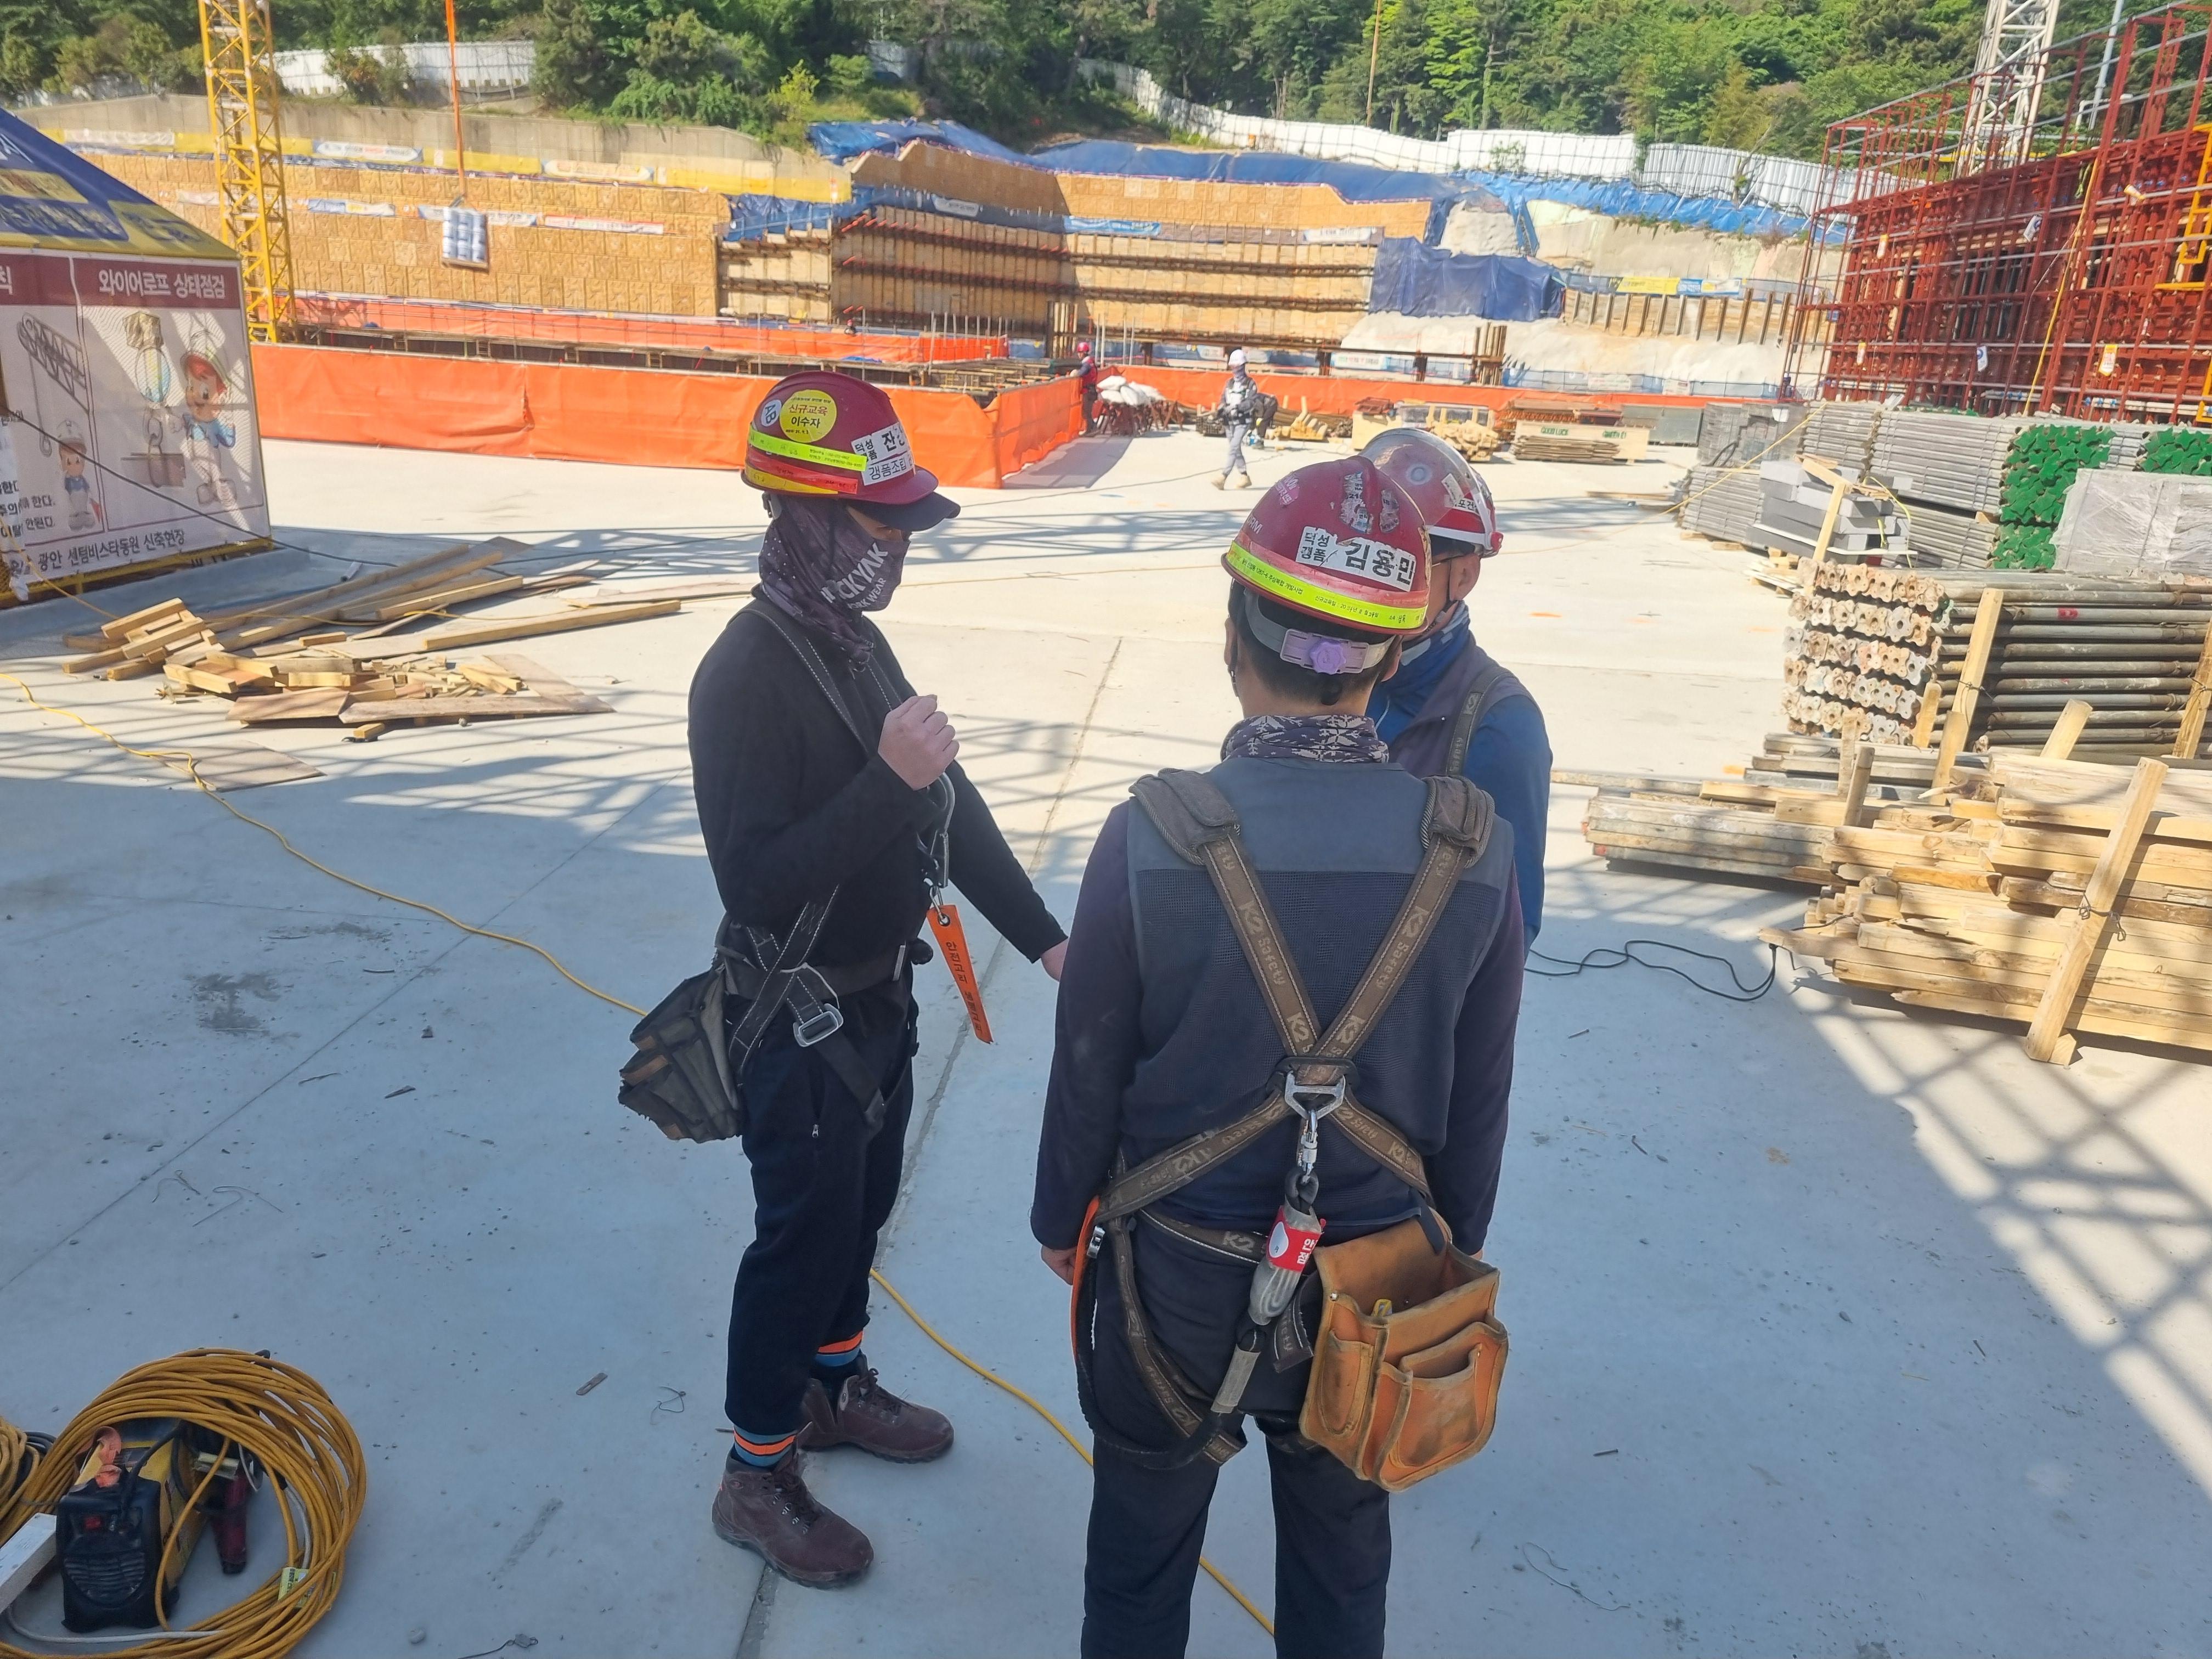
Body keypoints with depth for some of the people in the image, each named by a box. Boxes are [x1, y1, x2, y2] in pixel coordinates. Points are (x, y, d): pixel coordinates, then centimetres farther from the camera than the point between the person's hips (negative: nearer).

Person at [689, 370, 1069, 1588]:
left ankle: (833, 1386, 46)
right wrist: (889, 782, -36)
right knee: (802, 1233, 6)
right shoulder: (746, 677, -24)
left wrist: (1039, 933, 4)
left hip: (878, 996, 8)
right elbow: (754, 880, -30)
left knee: (860, 1208, 22)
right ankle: (757, 1479, 26)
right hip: (801, 1023, -8)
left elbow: (949, 807, 7)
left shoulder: (858, 642, 3)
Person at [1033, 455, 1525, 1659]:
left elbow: (1089, 1068, -12)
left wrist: (1061, 1219, 7)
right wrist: (1454, 1249, 13)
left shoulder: (1152, 836, -24)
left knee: (1141, 1553, 24)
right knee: (1341, 1551, 27)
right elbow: (1478, 1098, -5)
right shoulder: (1473, 848, -16)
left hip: (1175, 1278, -1)